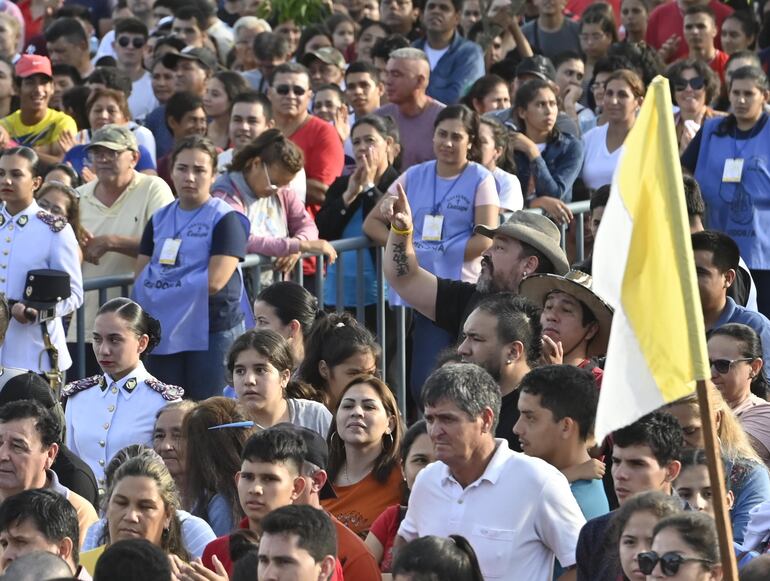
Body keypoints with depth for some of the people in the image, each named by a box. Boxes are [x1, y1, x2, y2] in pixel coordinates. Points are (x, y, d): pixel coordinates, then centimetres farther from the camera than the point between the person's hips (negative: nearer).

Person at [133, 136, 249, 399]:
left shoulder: (226, 219, -4)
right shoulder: (160, 219, 14)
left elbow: (214, 282, -14)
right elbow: (141, 276, 8)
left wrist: (163, 285, -4)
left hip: (211, 331, -5)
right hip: (165, 332, 5)